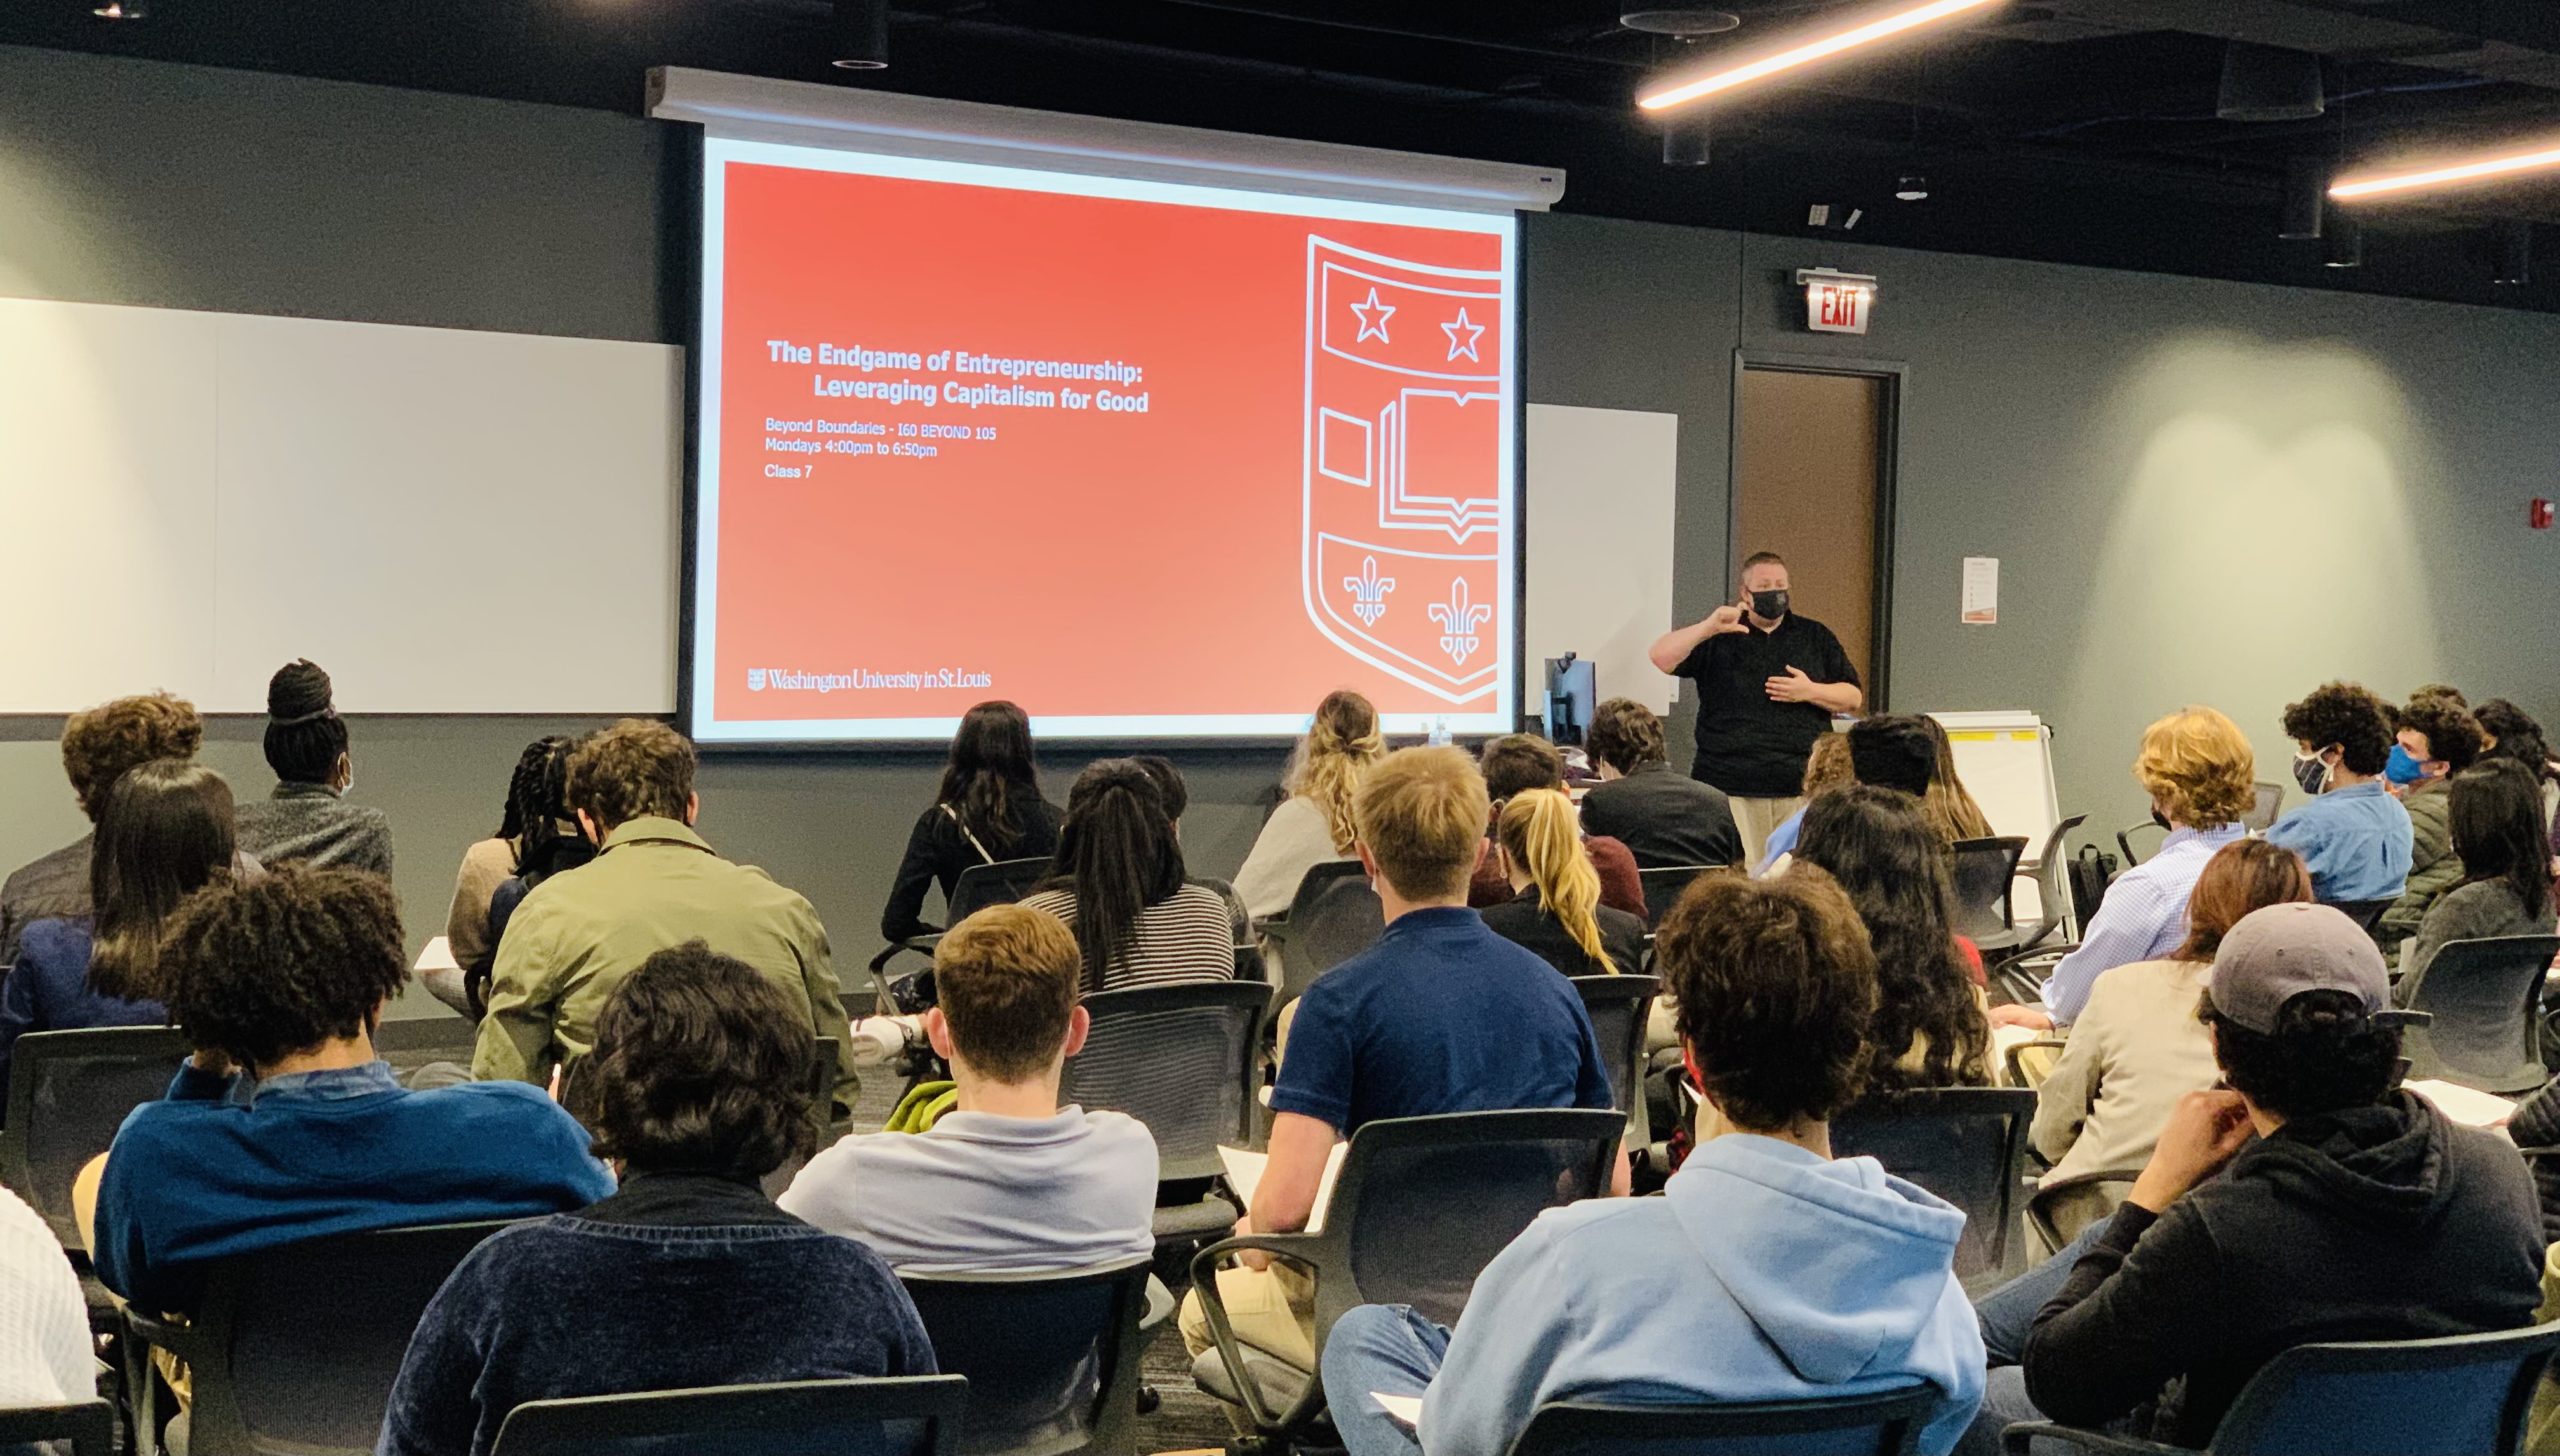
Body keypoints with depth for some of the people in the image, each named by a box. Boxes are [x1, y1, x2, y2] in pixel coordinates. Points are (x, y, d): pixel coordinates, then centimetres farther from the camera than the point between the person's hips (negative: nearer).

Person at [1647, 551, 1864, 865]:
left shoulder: (1815, 637, 18)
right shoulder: (1719, 636, 12)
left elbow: (1854, 698, 16)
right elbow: (1661, 657, -2)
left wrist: (1810, 692, -3)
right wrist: (1708, 627, -15)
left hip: (1801, 785, 2)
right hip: (1730, 786, -2)